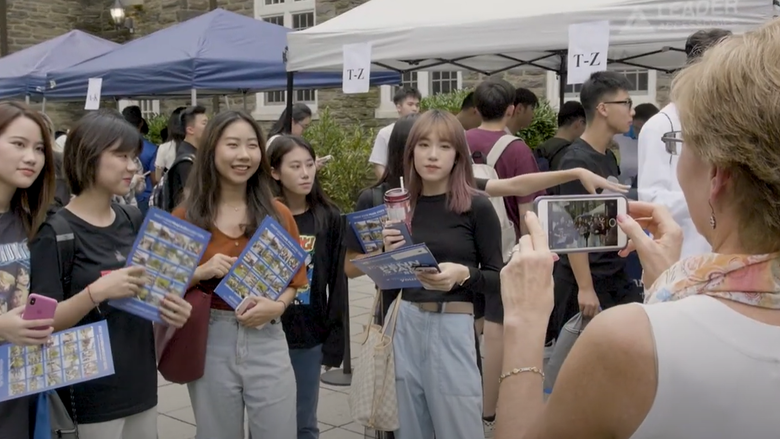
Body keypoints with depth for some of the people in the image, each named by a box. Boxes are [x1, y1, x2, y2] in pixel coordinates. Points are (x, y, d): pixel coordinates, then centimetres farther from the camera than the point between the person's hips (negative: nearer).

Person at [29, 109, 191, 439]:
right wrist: (97, 291, -28)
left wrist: (172, 309, -4)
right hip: (89, 394, -6)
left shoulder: (135, 221, 5)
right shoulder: (56, 232, -11)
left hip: (140, 383, 6)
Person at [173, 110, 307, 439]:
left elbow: (295, 279, 9)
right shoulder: (186, 217, -1)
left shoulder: (277, 214, 3)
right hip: (209, 342, -1)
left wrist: (277, 306, -11)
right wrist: (200, 273, -17)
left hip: (267, 342, 1)